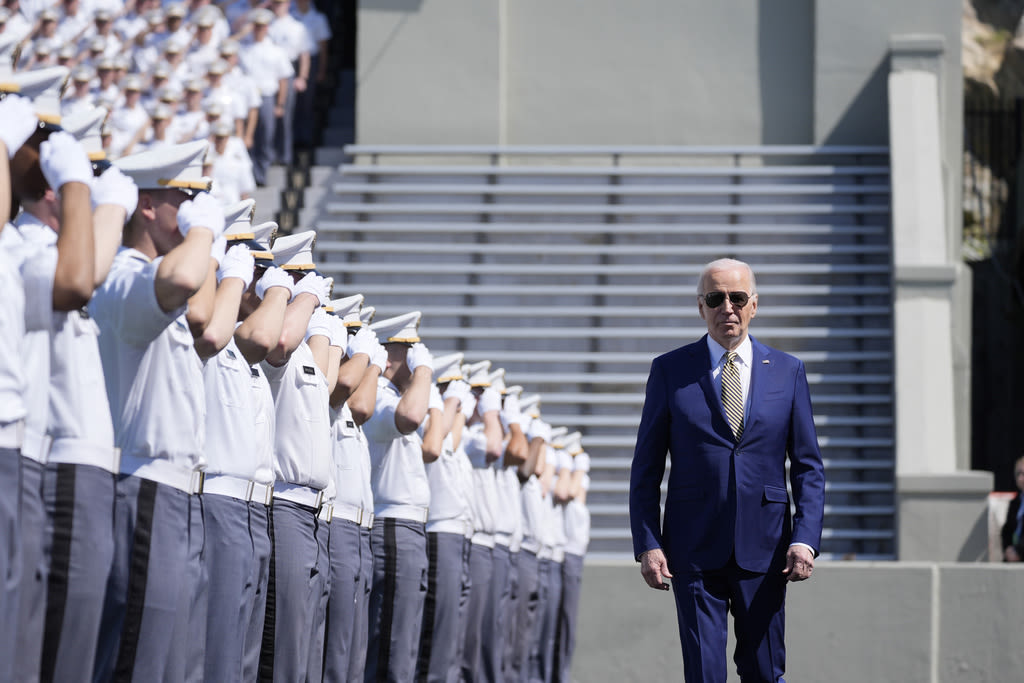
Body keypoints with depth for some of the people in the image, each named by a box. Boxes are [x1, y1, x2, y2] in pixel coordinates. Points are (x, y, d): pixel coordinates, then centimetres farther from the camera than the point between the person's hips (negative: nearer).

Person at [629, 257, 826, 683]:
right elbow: (646, 468, 5)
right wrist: (647, 544, -5)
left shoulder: (787, 371, 8)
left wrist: (805, 538, -6)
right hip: (694, 550, -1)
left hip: (763, 551, 1)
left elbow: (808, 466, 8)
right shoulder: (670, 371, 4)